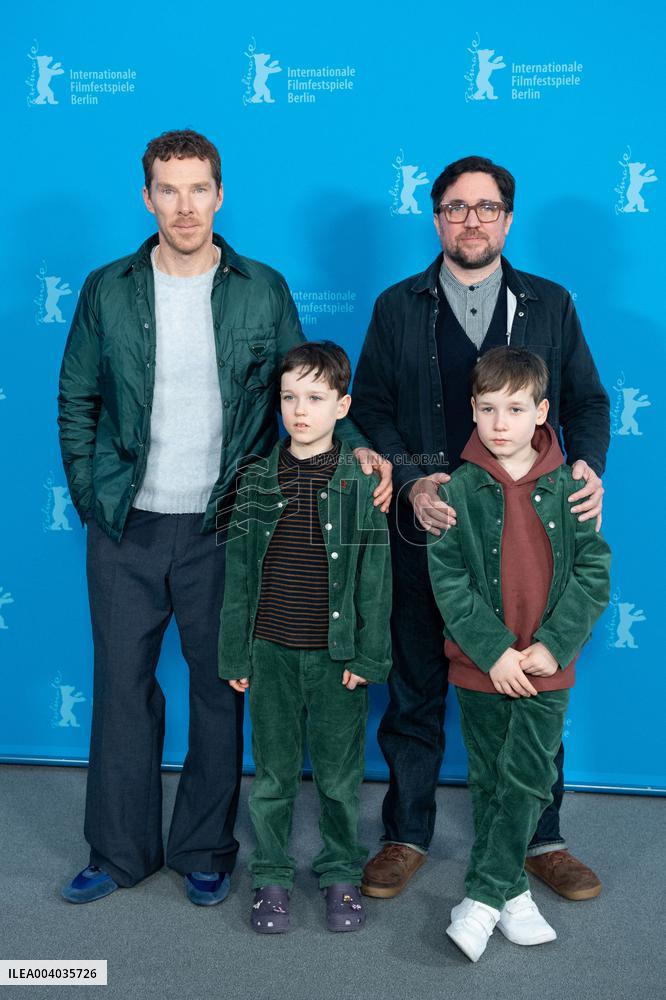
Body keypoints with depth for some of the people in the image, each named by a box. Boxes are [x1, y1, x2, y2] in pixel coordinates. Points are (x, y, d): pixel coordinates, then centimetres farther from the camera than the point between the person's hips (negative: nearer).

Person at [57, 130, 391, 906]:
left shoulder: (264, 291, 0)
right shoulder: (108, 291, 3)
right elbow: (76, 402, 9)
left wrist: (353, 446, -11)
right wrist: (89, 496, 1)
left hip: (221, 528, -1)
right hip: (126, 529, 1)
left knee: (220, 689, 8)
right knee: (122, 685, 9)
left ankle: (205, 851, 26)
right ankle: (120, 851, 26)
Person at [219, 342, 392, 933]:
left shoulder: (362, 482, -5)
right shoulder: (258, 480, 1)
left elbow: (375, 575, -4)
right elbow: (240, 573, 5)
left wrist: (368, 656, -7)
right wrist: (235, 653, 4)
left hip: (337, 656, -2)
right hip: (271, 653, 2)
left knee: (340, 774, 10)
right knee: (273, 773, 11)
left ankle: (343, 875, 28)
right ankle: (272, 878, 27)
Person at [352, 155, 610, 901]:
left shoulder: (549, 304, 9)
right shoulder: (398, 307, 7)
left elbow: (585, 399, 9)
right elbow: (370, 407, 3)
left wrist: (587, 464, -11)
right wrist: (411, 480, -13)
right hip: (424, 529, 0)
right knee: (416, 689, 9)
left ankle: (540, 837, 26)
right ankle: (407, 833, 25)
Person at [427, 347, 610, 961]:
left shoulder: (568, 487, -2)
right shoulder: (459, 489, -5)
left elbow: (593, 571, -3)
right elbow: (447, 577, -7)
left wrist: (553, 646, -12)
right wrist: (493, 650, -15)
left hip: (548, 669, 0)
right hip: (481, 668, 0)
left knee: (527, 780, -1)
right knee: (489, 781, 10)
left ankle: (481, 898, 10)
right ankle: (512, 892, 26)